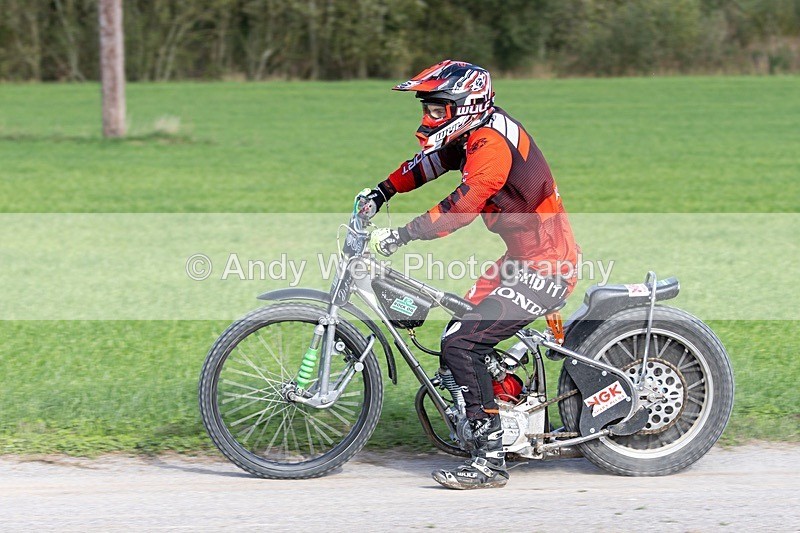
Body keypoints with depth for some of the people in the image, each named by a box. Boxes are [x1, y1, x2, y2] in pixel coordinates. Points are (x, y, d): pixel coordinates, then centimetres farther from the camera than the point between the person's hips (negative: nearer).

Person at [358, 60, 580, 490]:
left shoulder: (491, 143, -21)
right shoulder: (475, 130, 10)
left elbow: (464, 204, -31)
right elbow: (430, 162, 22)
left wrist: (402, 236, -29)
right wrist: (382, 193, 11)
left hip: (543, 268, -10)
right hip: (526, 258, 10)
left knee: (460, 344, -15)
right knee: (461, 331, 14)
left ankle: (490, 459, -14)